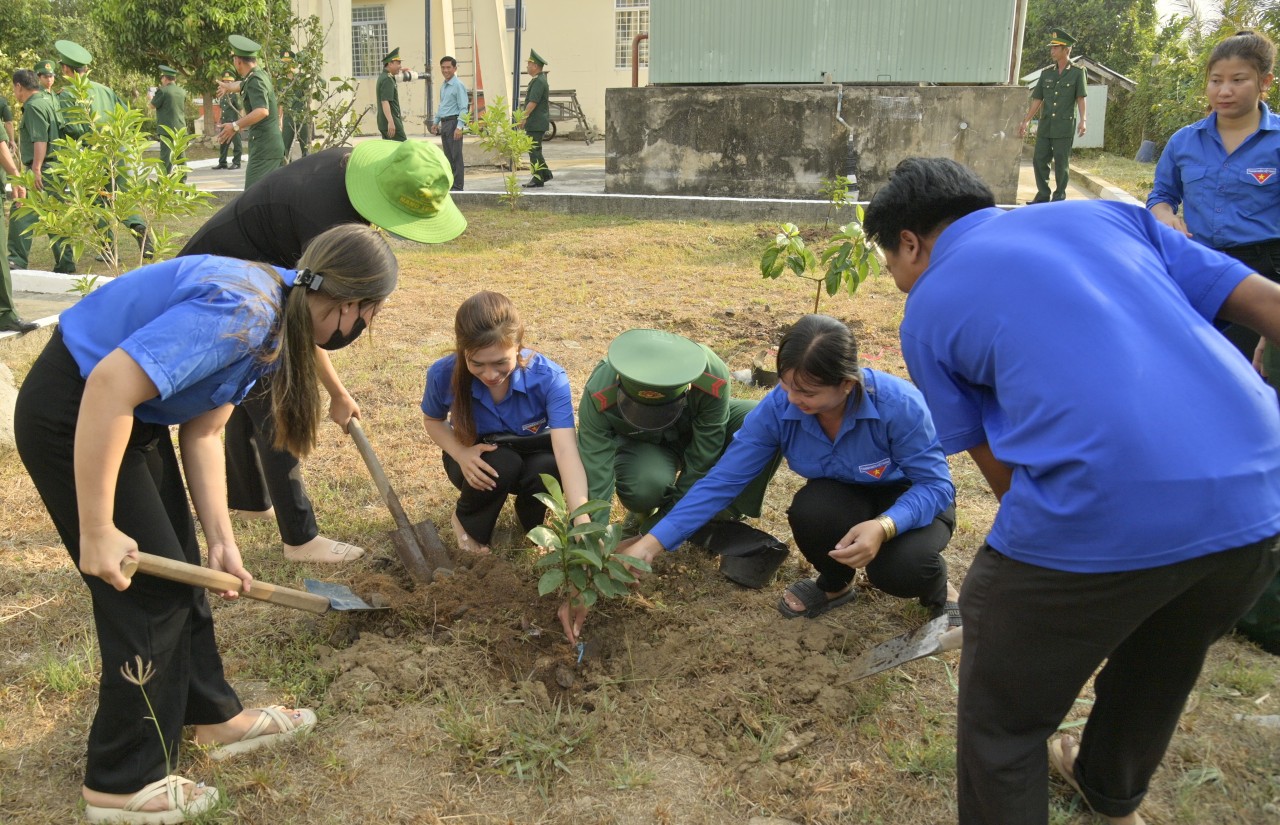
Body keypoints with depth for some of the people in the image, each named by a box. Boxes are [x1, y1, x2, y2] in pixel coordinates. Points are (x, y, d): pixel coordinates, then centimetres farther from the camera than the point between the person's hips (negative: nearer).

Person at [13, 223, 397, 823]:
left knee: (180, 571, 17)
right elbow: (109, 388, -35)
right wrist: (97, 530, -29)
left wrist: (221, 541, 1)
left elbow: (202, 432, 5)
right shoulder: (243, 311, -29)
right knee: (149, 592, -2)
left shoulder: (277, 320, 2)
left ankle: (216, 716, 35)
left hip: (129, 416, 10)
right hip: (71, 419, -10)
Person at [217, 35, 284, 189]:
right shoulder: (260, 76, 14)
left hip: (264, 147, -10)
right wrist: (228, 86, 57)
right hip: (274, 144, 10)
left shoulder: (255, 80, -15)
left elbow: (262, 111, -31)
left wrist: (235, 126, -30)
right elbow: (242, 85, 38)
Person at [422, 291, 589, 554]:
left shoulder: (549, 377, -32)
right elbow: (433, 420, -3)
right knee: (501, 464, -35)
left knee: (547, 467, -34)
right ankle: (467, 522, 0)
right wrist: (461, 454, -25)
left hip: (532, 456, 0)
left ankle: (532, 523, 3)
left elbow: (566, 451, -43)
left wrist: (583, 525, -56)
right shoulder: (444, 375, -27)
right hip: (478, 459, 0)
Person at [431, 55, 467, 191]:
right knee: (448, 156, 12)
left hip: (454, 122, -8)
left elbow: (463, 108, -15)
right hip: (444, 123, 8)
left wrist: (459, 127, -21)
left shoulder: (458, 85, -10)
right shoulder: (443, 86, 16)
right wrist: (435, 122, 22)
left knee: (456, 156, -7)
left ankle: (457, 187, -5)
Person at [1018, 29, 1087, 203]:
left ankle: (1059, 197, 10)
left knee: (1061, 163, 1)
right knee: (1039, 160, 3)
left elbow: (1080, 98, -4)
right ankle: (1043, 195, 15)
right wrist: (1026, 121, 10)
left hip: (1065, 126, -4)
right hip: (1045, 126, 4)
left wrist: (1082, 120, -16)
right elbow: (1037, 100, 13)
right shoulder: (1046, 72, 11)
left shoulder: (1077, 72, 0)